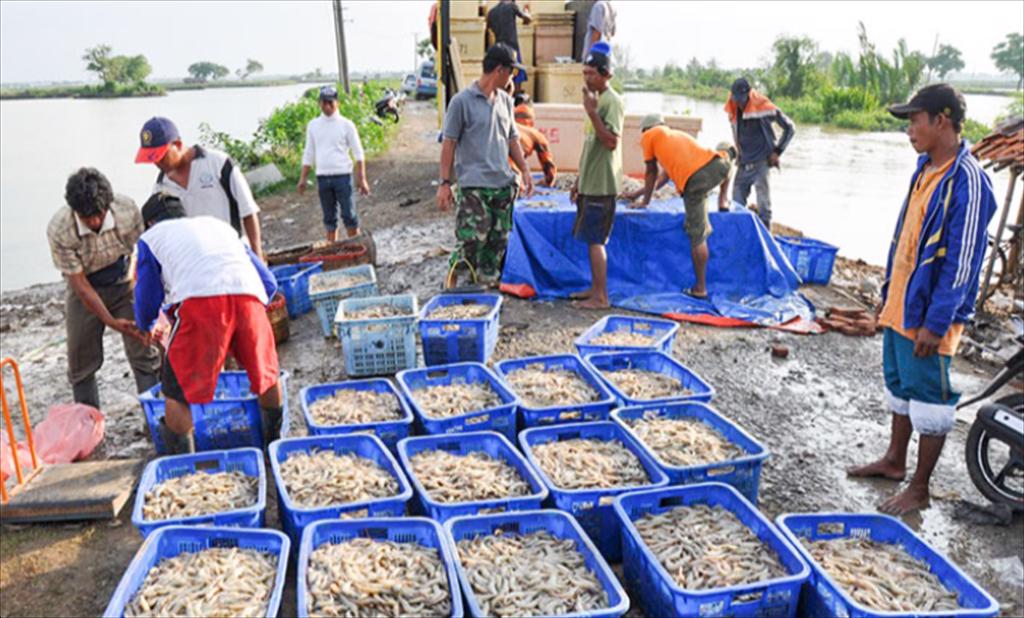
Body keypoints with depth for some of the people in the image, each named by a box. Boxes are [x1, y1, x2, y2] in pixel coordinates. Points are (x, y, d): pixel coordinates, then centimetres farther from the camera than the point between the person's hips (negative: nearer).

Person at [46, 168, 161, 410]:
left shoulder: (127, 209, -26)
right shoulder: (58, 230, -27)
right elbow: (80, 284, -21)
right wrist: (111, 321, -27)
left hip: (125, 283, 0)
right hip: (86, 291, 0)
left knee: (144, 351, -4)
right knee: (81, 361, 4)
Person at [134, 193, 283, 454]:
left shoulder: (151, 237, 28)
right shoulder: (218, 224, 38)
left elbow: (147, 299, 28)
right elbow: (269, 282, 31)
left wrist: (146, 327, 50)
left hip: (199, 299, -3)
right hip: (249, 296, 4)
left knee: (177, 392, 12)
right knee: (267, 375, 24)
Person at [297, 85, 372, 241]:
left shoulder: (346, 124, -1)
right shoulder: (313, 125, 9)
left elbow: (358, 153, -2)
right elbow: (308, 154, 15)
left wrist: (361, 178, -9)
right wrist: (303, 178, 9)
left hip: (342, 175, -3)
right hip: (322, 176, 3)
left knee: (349, 215, -3)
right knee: (329, 217, 9)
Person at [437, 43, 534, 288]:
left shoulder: (505, 100, 13)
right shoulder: (462, 101, -5)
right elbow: (449, 143, -5)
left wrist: (524, 170, 10)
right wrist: (444, 183, -8)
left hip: (504, 184, 6)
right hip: (473, 185, -6)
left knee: (498, 241, 8)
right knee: (472, 240, -11)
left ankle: (487, 283, 20)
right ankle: (452, 281, 10)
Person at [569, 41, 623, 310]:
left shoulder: (612, 101, -13)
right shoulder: (595, 99, 17)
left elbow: (612, 141, -24)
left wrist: (591, 112, -25)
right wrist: (579, 180, 22)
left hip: (602, 184, -9)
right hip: (590, 183, 9)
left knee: (595, 239, -7)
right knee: (592, 238, 13)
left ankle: (601, 297, -2)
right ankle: (595, 288, 22)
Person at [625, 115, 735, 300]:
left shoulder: (649, 136, 21)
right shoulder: (677, 134, 38)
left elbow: (651, 172, 24)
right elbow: (667, 174, 44)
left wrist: (644, 201, 36)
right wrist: (639, 193, 50)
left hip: (693, 182, -5)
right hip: (716, 165, 5)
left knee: (697, 236, 5)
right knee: (726, 150, 40)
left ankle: (700, 288, 11)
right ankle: (722, 199, 39)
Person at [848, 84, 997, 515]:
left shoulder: (967, 180, -20)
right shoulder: (925, 167, 7)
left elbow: (962, 261, -21)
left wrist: (936, 323, -20)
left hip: (929, 314, -9)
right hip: (901, 306, 9)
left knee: (929, 398, 4)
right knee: (900, 385, 21)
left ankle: (919, 490, 17)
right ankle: (894, 461, 38)